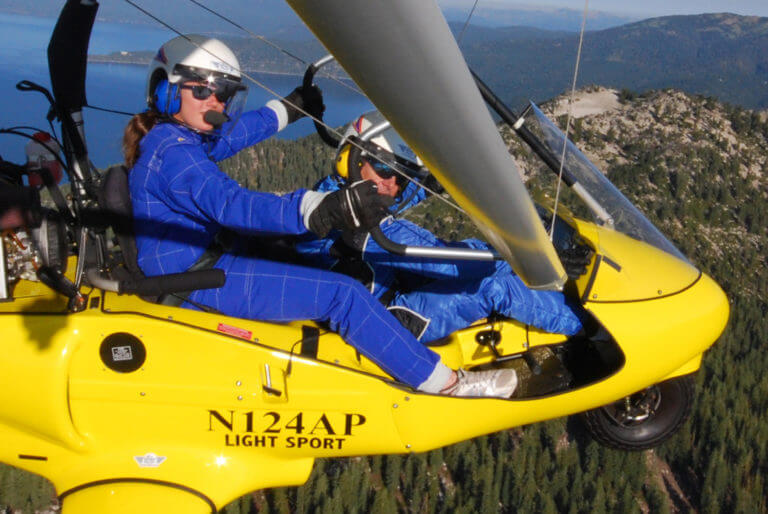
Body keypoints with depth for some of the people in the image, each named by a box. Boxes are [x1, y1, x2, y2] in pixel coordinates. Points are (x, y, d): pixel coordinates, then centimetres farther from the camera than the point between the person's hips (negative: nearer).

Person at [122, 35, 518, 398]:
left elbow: (235, 132, 29)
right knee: (340, 294, -16)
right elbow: (233, 205, -36)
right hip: (197, 285, -11)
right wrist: (323, 210, -48)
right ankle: (445, 384, -8)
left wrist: (290, 107, 43)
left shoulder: (175, 138, 10)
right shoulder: (171, 152, -22)